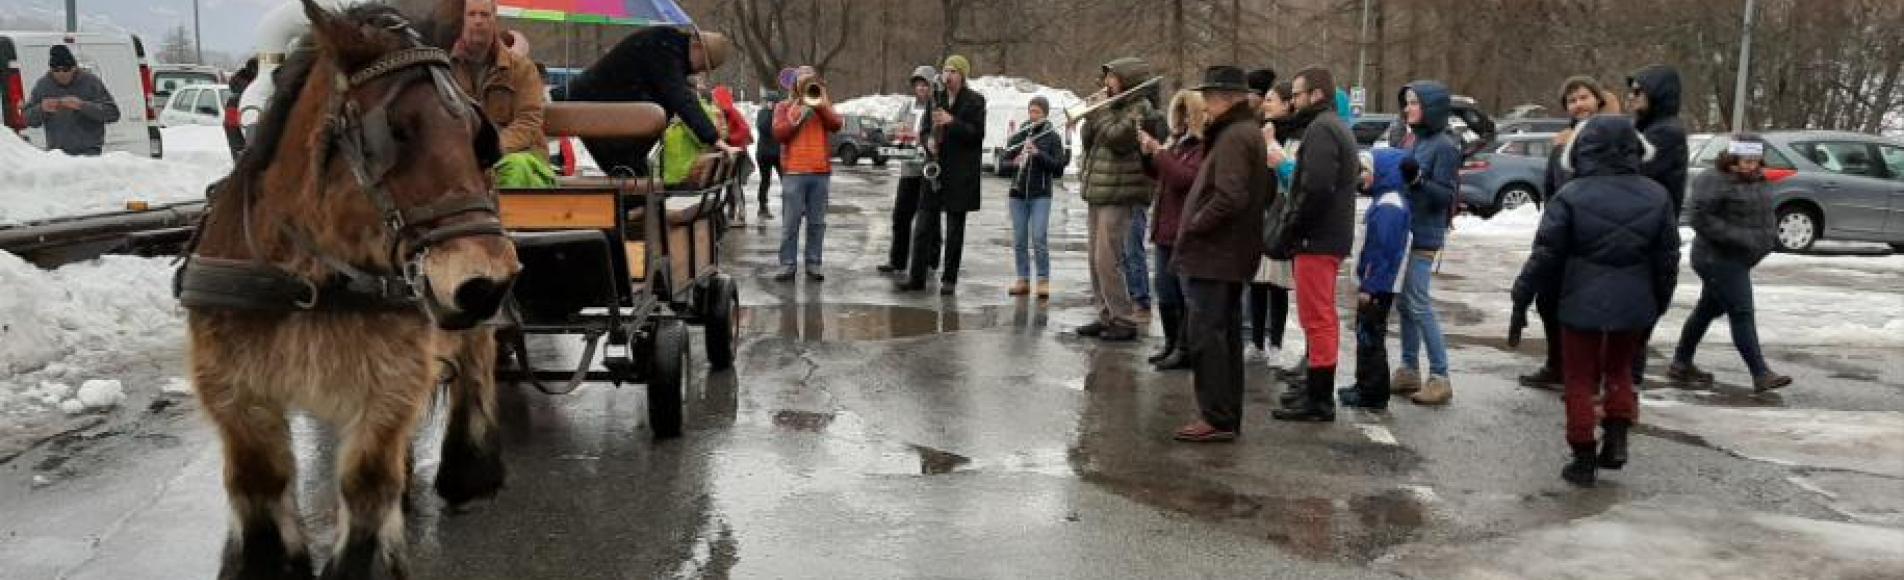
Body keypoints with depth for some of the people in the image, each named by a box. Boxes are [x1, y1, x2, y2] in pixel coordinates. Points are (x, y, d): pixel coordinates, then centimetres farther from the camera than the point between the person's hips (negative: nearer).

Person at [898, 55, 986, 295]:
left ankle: (949, 280, 9)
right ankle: (916, 276, 7)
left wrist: (952, 122, -19)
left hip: (960, 174, -4)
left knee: (954, 230, 2)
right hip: (934, 170, 4)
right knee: (923, 226, 2)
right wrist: (928, 139, -5)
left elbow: (978, 133, -9)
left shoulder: (975, 101, -1)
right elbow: (925, 129, 17)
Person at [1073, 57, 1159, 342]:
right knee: (1097, 260, 11)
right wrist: (1090, 117, -2)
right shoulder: (1112, 107, 18)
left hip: (1118, 195, -9)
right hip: (1098, 192, 9)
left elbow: (1118, 138, -21)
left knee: (1108, 260, -12)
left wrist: (1099, 112, -10)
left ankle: (1124, 321, -6)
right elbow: (1087, 140, 13)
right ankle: (1106, 316, 19)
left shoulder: (1139, 108, -6)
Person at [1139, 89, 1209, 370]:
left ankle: (1185, 350, 7)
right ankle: (1172, 344, 28)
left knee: (1189, 295, 0)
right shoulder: (1178, 141, 12)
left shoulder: (1205, 147, -14)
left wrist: (1160, 152, -19)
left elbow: (1185, 178, -25)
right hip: (1166, 228, 9)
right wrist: (1148, 154, 6)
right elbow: (1160, 174, 22)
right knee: (1165, 293, 16)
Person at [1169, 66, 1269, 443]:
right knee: (1226, 336, 14)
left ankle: (1217, 419, -3)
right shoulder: (1248, 132, 16)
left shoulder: (1233, 137, -16)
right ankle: (1228, 417, 21)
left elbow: (1229, 197, -27)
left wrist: (1194, 224, -14)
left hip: (1213, 255, -11)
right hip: (1233, 255, 11)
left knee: (1205, 336, -6)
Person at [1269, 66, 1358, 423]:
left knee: (1317, 319, -8)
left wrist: (1288, 234, -15)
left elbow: (1315, 190, -24)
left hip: (1317, 239, -11)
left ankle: (1318, 401, -5)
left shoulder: (1321, 130, -14)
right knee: (1323, 317, 17)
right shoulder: (1337, 126, 19)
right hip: (1334, 236, 11)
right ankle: (1319, 391, 27)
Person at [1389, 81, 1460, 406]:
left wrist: (1419, 182, -28)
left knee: (1419, 305, -9)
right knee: (1405, 303, 11)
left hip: (1424, 236, -8)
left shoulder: (1444, 146, -10)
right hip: (1402, 231, 8)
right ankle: (1409, 370, 19)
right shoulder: (1410, 140, 12)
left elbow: (1446, 195, -13)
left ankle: (1440, 378, -3)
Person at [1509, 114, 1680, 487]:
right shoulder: (1656, 197, 0)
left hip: (1582, 303, -3)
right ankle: (1617, 440, 14)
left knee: (1581, 379, 9)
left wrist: (1521, 303, -3)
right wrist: (1657, 308, 18)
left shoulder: (1571, 197, -12)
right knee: (1619, 369, 24)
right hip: (1634, 305, 3)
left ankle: (1584, 460, 11)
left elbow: (1544, 257, -11)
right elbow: (1668, 261, 6)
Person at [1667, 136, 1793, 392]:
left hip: (1735, 261, 10)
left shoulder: (1757, 181, 12)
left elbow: (1765, 215, 26)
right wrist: (1739, 237, -23)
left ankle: (1680, 364, 25)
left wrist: (1770, 234, 7)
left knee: (1708, 310, 15)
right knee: (1741, 314, -11)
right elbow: (1700, 218, -21)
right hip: (1719, 259, -10)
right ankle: (1761, 375, -10)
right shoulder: (1715, 181, -16)